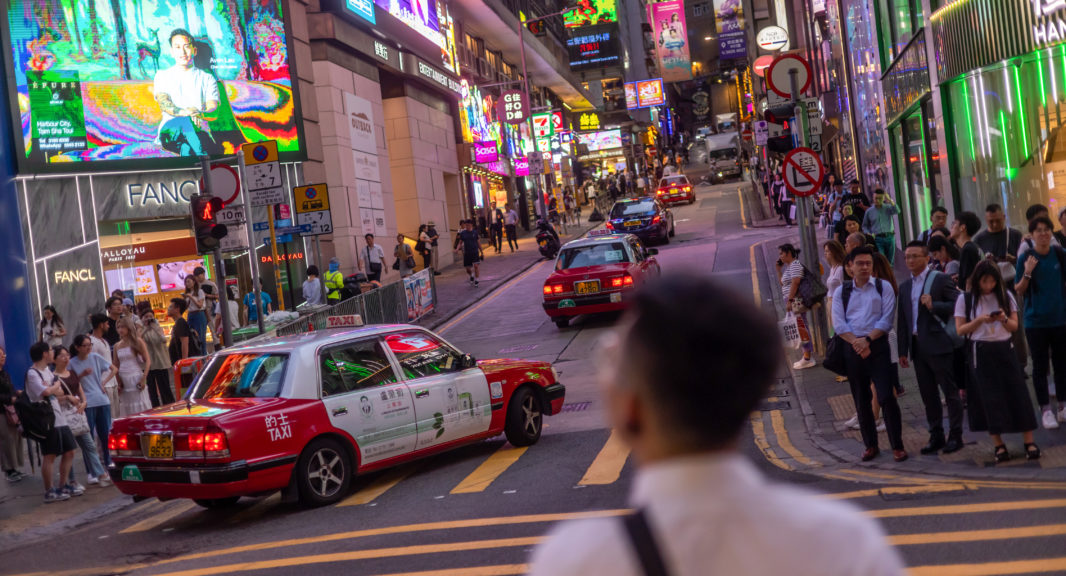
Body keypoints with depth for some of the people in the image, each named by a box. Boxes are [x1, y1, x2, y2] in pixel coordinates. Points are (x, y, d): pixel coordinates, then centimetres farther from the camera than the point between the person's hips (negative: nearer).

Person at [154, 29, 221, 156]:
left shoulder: (207, 79, 23)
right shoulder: (162, 75, 23)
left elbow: (213, 110, 6)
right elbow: (163, 104, 3)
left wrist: (200, 114, -22)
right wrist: (185, 113, -22)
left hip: (199, 131, 2)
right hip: (171, 129, -2)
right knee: (185, 122, -40)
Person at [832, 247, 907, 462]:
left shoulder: (883, 287, 3)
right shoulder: (841, 292, 9)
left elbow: (887, 319, -5)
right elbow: (838, 324, 0)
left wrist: (868, 340, -15)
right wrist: (856, 342, -14)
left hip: (878, 346, -3)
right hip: (852, 348, 3)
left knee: (886, 397, -9)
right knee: (861, 400, 8)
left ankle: (897, 446, -1)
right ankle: (871, 445, 19)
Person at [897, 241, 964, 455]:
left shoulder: (941, 280, -3)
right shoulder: (905, 287, 14)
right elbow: (902, 321, 16)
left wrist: (933, 306, -20)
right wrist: (903, 350, 13)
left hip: (939, 345, -6)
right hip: (917, 347, 6)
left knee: (950, 392, 0)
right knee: (928, 395, 10)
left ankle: (955, 436, 7)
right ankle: (936, 436, 17)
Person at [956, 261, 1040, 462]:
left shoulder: (1005, 296, 5)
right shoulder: (965, 299, -1)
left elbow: (1014, 326, 6)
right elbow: (960, 330, -1)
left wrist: (1004, 319, -16)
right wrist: (980, 320, -16)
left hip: (1005, 349, 2)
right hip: (982, 352, -2)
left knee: (1017, 393, -3)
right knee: (990, 398, -1)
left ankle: (1029, 441, 2)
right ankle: (998, 444, 7)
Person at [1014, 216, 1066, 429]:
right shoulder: (1026, 258, -6)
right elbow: (1019, 291, -4)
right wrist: (1027, 273, -20)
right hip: (1035, 321, -1)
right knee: (1040, 366, 4)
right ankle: (1045, 410, 9)